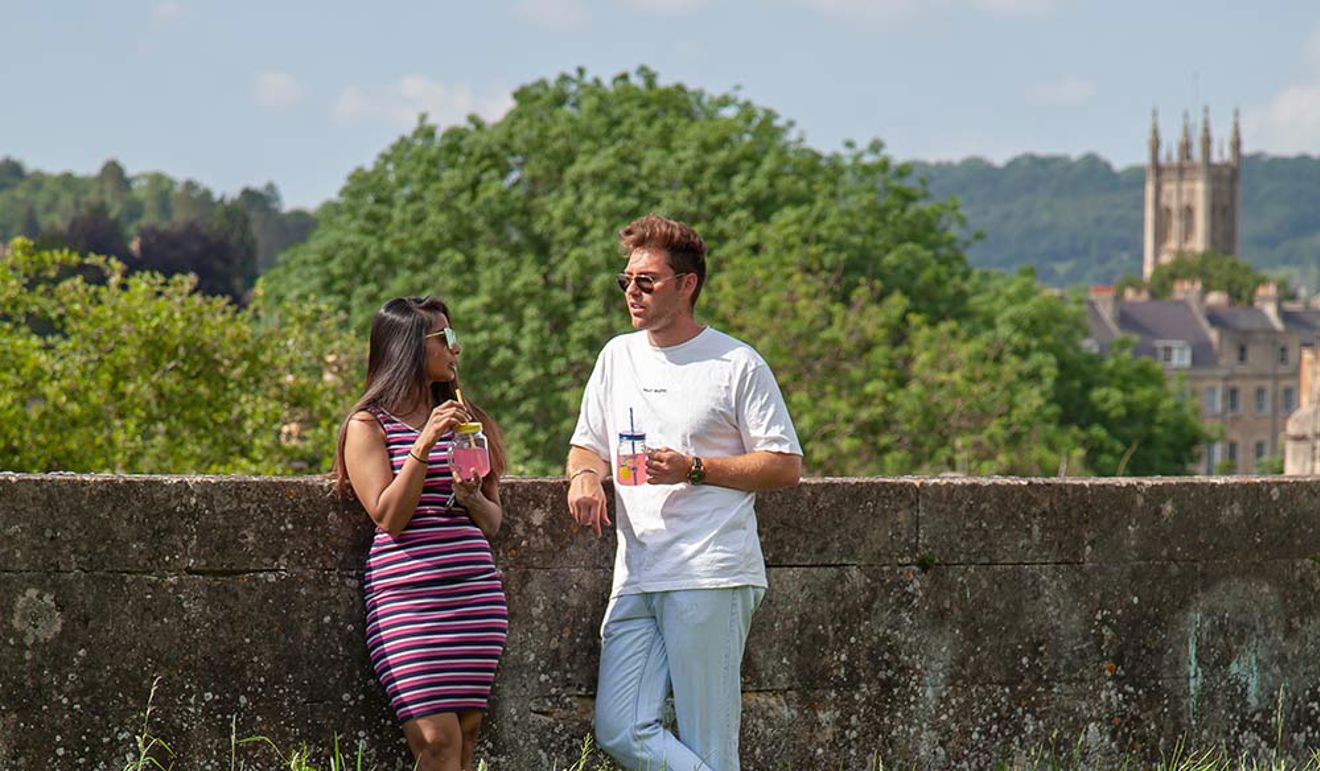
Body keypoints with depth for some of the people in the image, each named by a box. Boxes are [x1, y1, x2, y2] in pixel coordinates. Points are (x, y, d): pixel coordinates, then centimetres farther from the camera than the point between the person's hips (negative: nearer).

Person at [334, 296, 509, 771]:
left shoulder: (465, 420, 18)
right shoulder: (369, 425, 2)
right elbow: (389, 517, -9)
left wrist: (472, 497, -4)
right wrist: (424, 444, -15)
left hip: (477, 596, 5)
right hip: (409, 597, -5)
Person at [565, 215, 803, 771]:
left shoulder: (737, 364, -1)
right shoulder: (618, 356, 17)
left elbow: (786, 467, -2)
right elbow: (587, 444, 26)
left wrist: (694, 470, -11)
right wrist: (584, 474, 1)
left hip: (712, 578, -6)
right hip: (636, 579, 6)